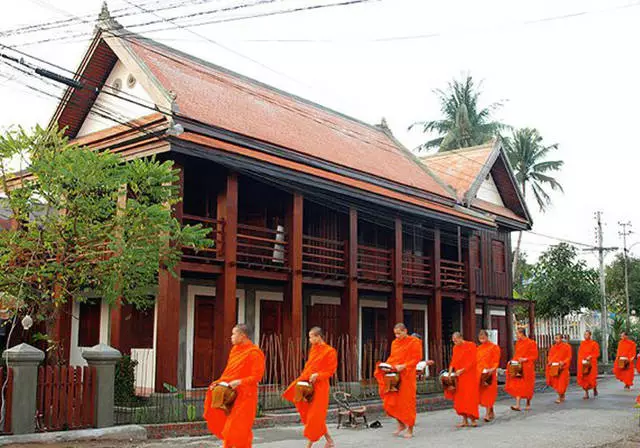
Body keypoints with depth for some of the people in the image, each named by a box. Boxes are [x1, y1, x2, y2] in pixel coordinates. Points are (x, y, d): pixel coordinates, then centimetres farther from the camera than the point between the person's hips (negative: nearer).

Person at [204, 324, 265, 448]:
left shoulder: (254, 353, -14)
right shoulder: (234, 349, 9)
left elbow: (256, 376, -16)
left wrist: (239, 382, -25)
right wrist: (220, 382, 1)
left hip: (245, 394, -7)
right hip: (231, 392, 7)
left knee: (239, 428, -2)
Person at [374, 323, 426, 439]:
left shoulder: (414, 342, -4)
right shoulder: (395, 342, 13)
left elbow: (416, 359, -10)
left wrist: (403, 366, -20)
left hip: (406, 376, -5)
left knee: (407, 402, -1)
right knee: (392, 402, 0)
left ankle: (410, 429, 11)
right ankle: (401, 424, 18)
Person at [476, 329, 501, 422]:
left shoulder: (494, 347, -3)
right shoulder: (479, 348, 14)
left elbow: (496, 361, -5)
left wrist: (493, 369, -21)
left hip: (489, 373, -6)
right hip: (480, 373, 6)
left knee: (488, 392, -9)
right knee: (482, 392, 6)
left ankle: (487, 413, -11)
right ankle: (491, 412, 18)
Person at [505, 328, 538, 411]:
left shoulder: (531, 343, -8)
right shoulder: (518, 343, 11)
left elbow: (535, 356, -8)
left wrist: (525, 359, -20)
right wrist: (514, 360, 1)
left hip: (527, 368, -5)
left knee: (526, 387, 3)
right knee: (518, 386, -3)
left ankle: (528, 404, 20)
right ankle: (517, 405, -7)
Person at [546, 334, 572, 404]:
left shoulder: (566, 346, -2)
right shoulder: (553, 347, 11)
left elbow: (569, 357, -4)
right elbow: (550, 356, 15)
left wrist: (563, 362, -19)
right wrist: (549, 361, -5)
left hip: (562, 367, -5)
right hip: (553, 367, 5)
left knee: (561, 382, -7)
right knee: (555, 382, 6)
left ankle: (560, 397, -3)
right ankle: (562, 396, 23)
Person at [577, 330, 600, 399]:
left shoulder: (594, 343, -3)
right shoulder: (582, 343, 10)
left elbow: (597, 354, -3)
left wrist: (590, 357, -17)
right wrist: (581, 360, -1)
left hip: (591, 363, -4)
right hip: (582, 364, 4)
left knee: (592, 378, -3)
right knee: (583, 378, 0)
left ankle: (595, 388, 26)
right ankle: (586, 393, 7)